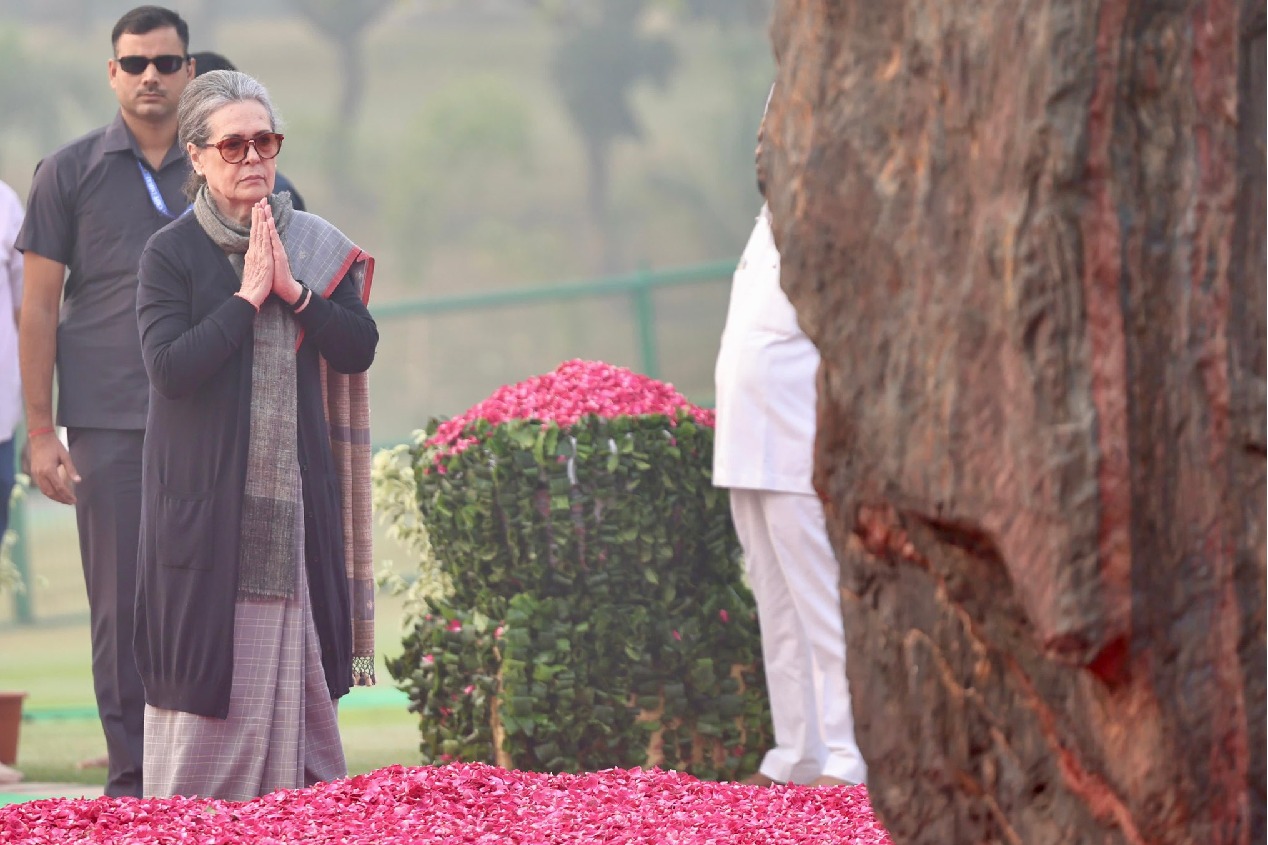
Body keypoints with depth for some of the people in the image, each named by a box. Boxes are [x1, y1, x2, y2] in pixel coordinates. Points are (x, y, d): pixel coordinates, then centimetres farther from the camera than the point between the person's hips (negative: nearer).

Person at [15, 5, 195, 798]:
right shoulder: (70, 173, 3)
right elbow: (40, 307, 3)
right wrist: (41, 431, -3)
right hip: (109, 426, -2)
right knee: (123, 606, -1)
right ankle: (132, 778, 4)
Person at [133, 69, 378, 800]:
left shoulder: (316, 248, 9)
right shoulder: (171, 253, -4)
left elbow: (360, 349, 1)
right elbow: (169, 365, -16)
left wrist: (293, 291, -11)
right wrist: (247, 297, -15)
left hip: (296, 493, 4)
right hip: (207, 495, -4)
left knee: (295, 666, 4)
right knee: (209, 660, -4)